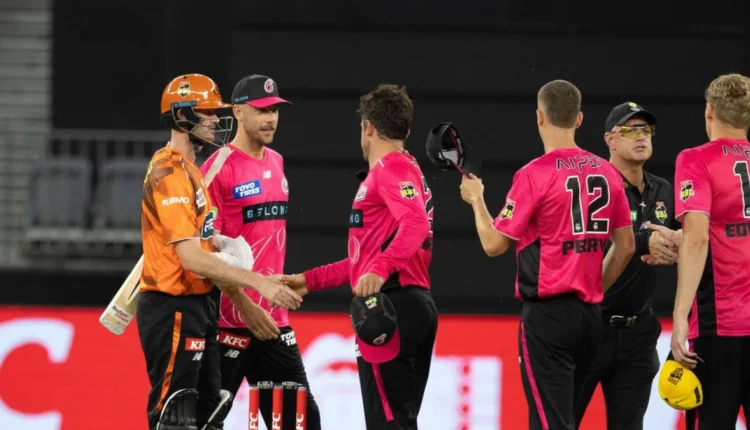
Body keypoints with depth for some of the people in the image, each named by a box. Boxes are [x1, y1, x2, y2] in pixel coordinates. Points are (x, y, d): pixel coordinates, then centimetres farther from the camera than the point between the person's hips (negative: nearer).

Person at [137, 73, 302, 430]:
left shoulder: (190, 170, 16)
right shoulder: (170, 173, -17)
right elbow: (191, 258, -25)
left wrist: (242, 301, 14)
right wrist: (257, 281, -26)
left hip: (196, 307, 11)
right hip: (172, 310, -11)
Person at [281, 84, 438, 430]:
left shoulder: (391, 168, -6)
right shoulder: (405, 169, 25)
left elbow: (416, 223, -25)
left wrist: (380, 270, -37)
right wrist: (310, 280, 29)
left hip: (389, 308, -10)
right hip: (415, 306, 10)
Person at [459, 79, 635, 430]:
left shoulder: (535, 174, -11)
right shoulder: (606, 173, 7)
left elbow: (494, 244, -7)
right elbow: (625, 246, 14)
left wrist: (476, 199, 9)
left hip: (547, 313, -7)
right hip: (590, 315, 7)